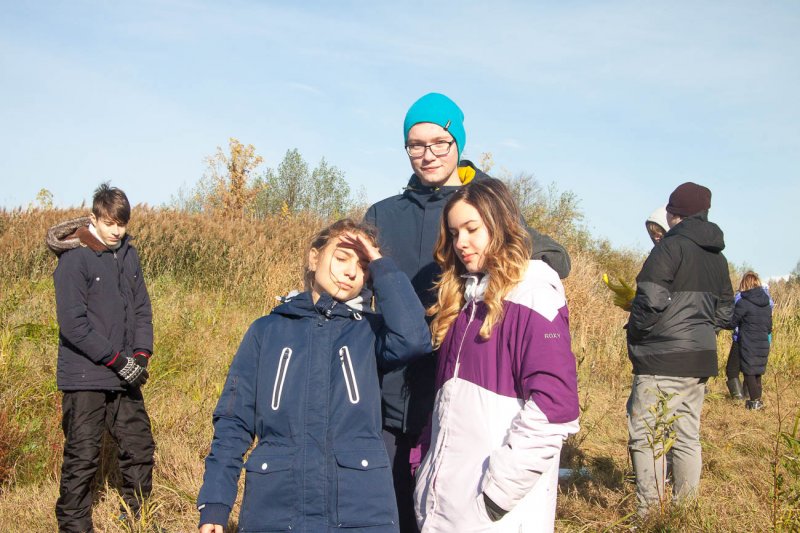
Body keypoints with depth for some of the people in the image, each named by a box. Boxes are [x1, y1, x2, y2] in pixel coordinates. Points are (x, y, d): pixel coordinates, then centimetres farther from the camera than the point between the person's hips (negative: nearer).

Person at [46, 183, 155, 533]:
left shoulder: (129, 255, 7)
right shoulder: (74, 259, -12)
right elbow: (72, 323, -17)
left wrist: (141, 355, -4)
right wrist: (117, 360, -17)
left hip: (125, 378, 6)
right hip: (85, 379, -6)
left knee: (140, 447, 13)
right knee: (82, 457, 1)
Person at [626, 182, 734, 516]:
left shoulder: (672, 246, -10)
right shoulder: (717, 257, 15)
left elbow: (651, 297, -19)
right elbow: (724, 312, 18)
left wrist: (635, 332, -5)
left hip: (662, 359, -8)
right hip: (701, 360, 8)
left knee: (647, 436, -4)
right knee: (687, 436, 13)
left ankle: (650, 513, -3)